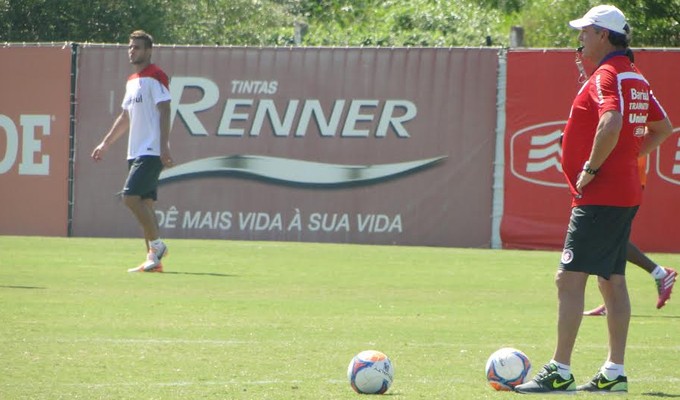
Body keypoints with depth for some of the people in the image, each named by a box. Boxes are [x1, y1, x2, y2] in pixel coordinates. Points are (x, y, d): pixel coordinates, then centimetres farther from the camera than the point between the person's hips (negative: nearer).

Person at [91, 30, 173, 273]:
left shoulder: (155, 77, -8)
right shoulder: (132, 81, 19)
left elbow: (164, 112, -15)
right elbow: (125, 117, 27)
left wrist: (164, 146, -22)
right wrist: (105, 144, 26)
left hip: (151, 151, -9)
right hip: (136, 151, 9)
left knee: (131, 196, -17)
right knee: (144, 202, 5)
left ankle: (156, 245, -7)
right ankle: (153, 260, 5)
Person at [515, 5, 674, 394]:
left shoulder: (607, 76, -15)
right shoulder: (636, 78, 15)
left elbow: (611, 124, -32)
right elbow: (663, 127, 24)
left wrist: (591, 169, -21)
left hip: (599, 197, -10)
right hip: (626, 193, 10)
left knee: (570, 279, -10)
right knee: (613, 281, 12)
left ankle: (559, 372, -12)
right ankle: (614, 373, 14)